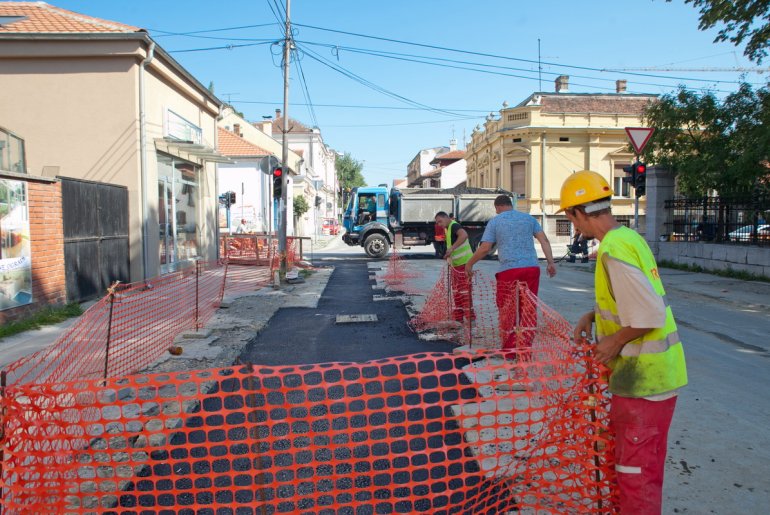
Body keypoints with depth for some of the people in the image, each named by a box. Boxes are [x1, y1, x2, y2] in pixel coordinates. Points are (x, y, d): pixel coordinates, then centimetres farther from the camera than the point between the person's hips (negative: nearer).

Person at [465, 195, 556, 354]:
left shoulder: (494, 222, 6)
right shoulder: (529, 218, 15)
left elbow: (485, 248, 0)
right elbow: (544, 240, 5)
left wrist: (469, 264, 12)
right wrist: (551, 262, 4)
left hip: (509, 270, -3)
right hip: (531, 268, 3)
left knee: (507, 311, 7)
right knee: (528, 310, 8)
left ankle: (509, 351, 12)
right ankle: (525, 349, 9)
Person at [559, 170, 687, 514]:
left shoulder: (613, 250, -23)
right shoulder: (630, 237, 8)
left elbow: (651, 314, -27)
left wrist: (615, 342, -14)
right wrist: (592, 316, 11)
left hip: (644, 375, -10)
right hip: (656, 369, 10)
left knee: (636, 468, 3)